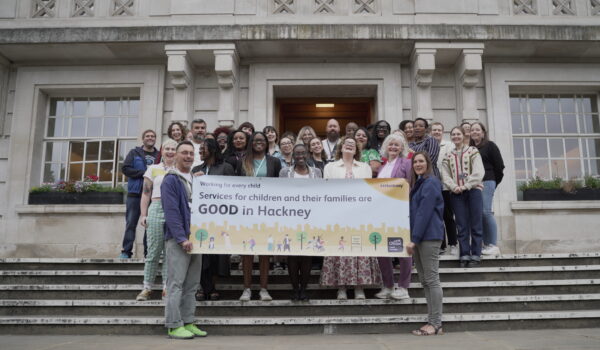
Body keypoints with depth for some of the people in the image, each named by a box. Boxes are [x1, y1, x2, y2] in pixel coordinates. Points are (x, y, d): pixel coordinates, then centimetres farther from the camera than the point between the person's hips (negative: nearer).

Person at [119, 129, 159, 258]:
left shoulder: (159, 155, 9)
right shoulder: (134, 153, 8)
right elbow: (125, 169, -3)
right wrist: (144, 173, -11)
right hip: (135, 194, -1)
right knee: (131, 223, 1)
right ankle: (126, 251, 6)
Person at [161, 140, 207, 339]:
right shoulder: (170, 180, -5)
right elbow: (171, 211, -14)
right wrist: (182, 238, -20)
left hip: (196, 237, 7)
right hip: (178, 239, -7)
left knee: (192, 284, 10)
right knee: (176, 283, -4)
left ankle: (188, 323, 17)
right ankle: (174, 326, 2)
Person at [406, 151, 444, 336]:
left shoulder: (431, 183, -8)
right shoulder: (417, 183, 21)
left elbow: (424, 213, -16)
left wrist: (414, 239, -18)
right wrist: (412, 239, 14)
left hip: (429, 236, -9)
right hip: (418, 238, 9)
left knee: (432, 280, -5)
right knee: (424, 281, 10)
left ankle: (436, 324, 1)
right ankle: (432, 321, 15)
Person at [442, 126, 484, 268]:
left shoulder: (473, 152, 5)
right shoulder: (448, 156, 14)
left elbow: (478, 172, -6)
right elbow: (445, 175, 5)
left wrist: (466, 185, -14)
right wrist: (454, 187, -12)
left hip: (473, 190, -2)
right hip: (456, 193, 2)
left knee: (475, 224, -1)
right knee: (462, 225, 2)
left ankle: (475, 255, 4)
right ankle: (465, 255, 6)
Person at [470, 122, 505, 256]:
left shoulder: (490, 146, 4)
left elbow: (499, 166, 2)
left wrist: (493, 182, 4)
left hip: (486, 182, -5)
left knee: (486, 211, -12)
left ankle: (493, 245, -6)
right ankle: (486, 245, 8)